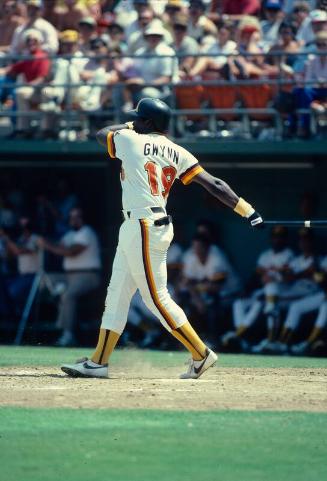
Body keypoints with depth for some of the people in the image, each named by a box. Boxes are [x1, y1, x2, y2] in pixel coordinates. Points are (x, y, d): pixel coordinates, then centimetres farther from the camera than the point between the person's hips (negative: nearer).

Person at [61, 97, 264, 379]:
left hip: (143, 229, -9)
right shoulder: (175, 153, 8)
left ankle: (201, 354, -4)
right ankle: (98, 362, 13)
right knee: (116, 293, 11)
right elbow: (214, 184, -1)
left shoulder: (129, 140, -7)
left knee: (157, 298, -5)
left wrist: (128, 126, 31)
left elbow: (101, 134, 15)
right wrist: (247, 210, -4)